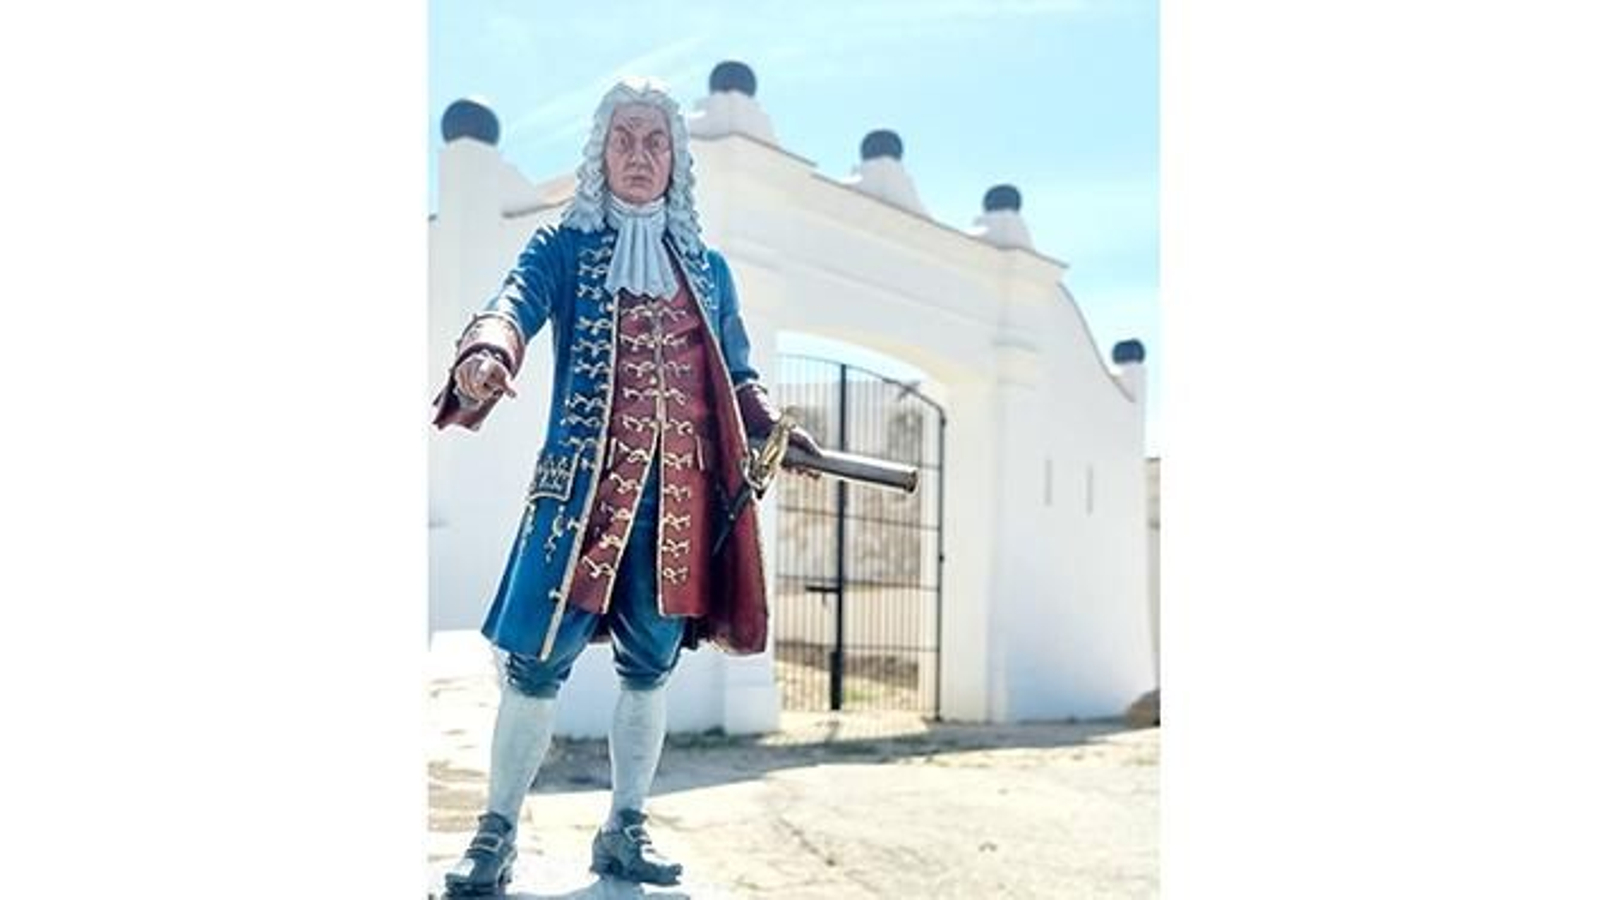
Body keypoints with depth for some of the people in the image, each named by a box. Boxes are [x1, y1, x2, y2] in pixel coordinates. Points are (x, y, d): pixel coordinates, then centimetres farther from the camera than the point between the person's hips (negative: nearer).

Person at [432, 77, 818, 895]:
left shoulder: (707, 267, 17)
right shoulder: (564, 247, 5)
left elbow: (736, 377, 20)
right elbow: (514, 303, -15)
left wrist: (776, 431, 1)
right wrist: (487, 353, -38)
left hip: (682, 492, 4)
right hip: (585, 482, -3)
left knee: (651, 665, 7)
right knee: (537, 659, -6)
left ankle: (624, 831, 19)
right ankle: (497, 833, 9)